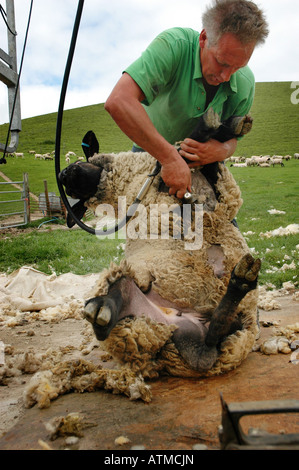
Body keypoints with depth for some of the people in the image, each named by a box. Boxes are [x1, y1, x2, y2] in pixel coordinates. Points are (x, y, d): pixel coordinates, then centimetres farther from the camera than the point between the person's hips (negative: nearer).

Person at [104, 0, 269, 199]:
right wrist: (170, 157, -51)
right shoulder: (174, 45, -33)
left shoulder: (245, 83, -18)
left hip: (202, 160, 3)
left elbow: (232, 138, -5)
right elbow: (118, 101, -47)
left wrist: (223, 151, -32)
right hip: (149, 148, -2)